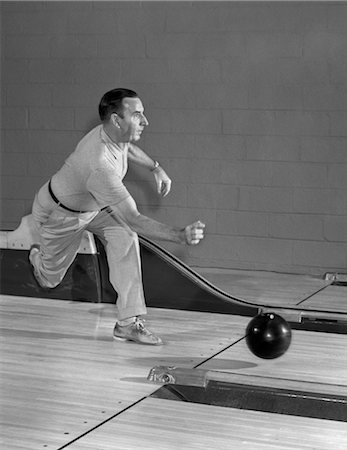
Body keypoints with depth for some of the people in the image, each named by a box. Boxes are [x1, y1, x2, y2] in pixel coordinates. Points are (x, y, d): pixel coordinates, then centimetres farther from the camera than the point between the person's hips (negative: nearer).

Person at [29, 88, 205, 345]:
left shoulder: (114, 134, -20)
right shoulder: (100, 164, -46)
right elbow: (134, 220, -46)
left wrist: (155, 167, 5)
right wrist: (180, 236, -51)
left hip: (94, 206, 7)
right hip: (59, 215, -7)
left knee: (125, 236, -21)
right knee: (50, 280, 12)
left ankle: (129, 322, -18)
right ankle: (37, 256, 52)